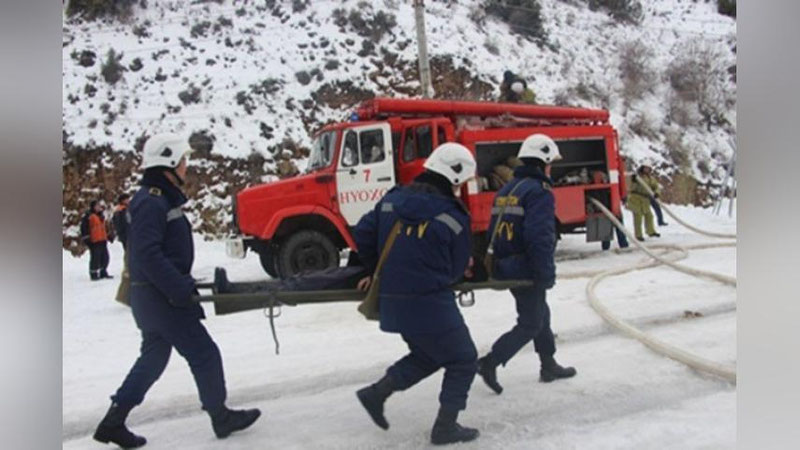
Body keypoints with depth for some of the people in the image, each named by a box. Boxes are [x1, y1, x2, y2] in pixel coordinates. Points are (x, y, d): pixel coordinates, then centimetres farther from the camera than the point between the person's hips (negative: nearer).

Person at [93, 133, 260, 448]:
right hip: (162, 296, -10)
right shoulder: (151, 203, -18)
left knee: (154, 357, 17)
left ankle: (113, 422, 23)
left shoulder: (162, 199, 14)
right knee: (204, 354, 0)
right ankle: (221, 417, 15)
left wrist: (184, 283, 15)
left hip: (156, 295, 10)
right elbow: (148, 256, -26)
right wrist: (182, 289, -25)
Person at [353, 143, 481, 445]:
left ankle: (377, 392, 22)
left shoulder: (392, 199, 3)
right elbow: (457, 270, -3)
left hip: (391, 302, 7)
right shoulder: (454, 217, -10)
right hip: (431, 304, -7)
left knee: (427, 355, 28)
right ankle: (445, 426, 18)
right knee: (463, 360, 14)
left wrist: (378, 271, 20)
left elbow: (362, 234, 7)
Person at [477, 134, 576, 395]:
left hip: (506, 267, 9)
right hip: (527, 269, -9)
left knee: (540, 313, 22)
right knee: (530, 323, 3)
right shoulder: (540, 192, -15)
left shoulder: (505, 190, 12)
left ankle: (549, 366, 33)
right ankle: (490, 362, -5)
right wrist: (547, 274, -19)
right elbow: (540, 237, -24)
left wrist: (497, 262, 21)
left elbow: (494, 231, 14)